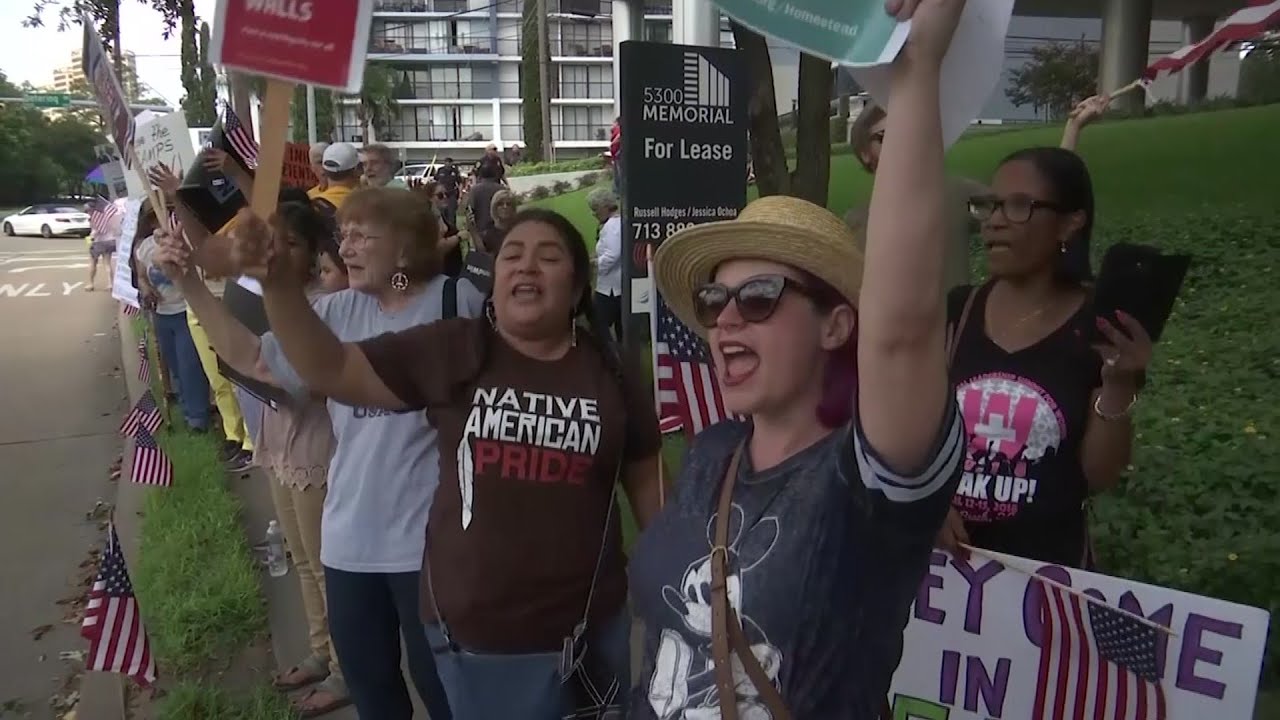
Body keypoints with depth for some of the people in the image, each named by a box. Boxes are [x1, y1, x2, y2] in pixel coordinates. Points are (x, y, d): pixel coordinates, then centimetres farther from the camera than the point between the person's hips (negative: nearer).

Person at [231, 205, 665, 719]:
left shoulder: (611, 372, -3)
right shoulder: (450, 351, -6)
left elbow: (647, 484, 6)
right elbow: (329, 371, -7)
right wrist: (276, 282, -22)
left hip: (594, 630, 1)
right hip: (475, 637, -1)